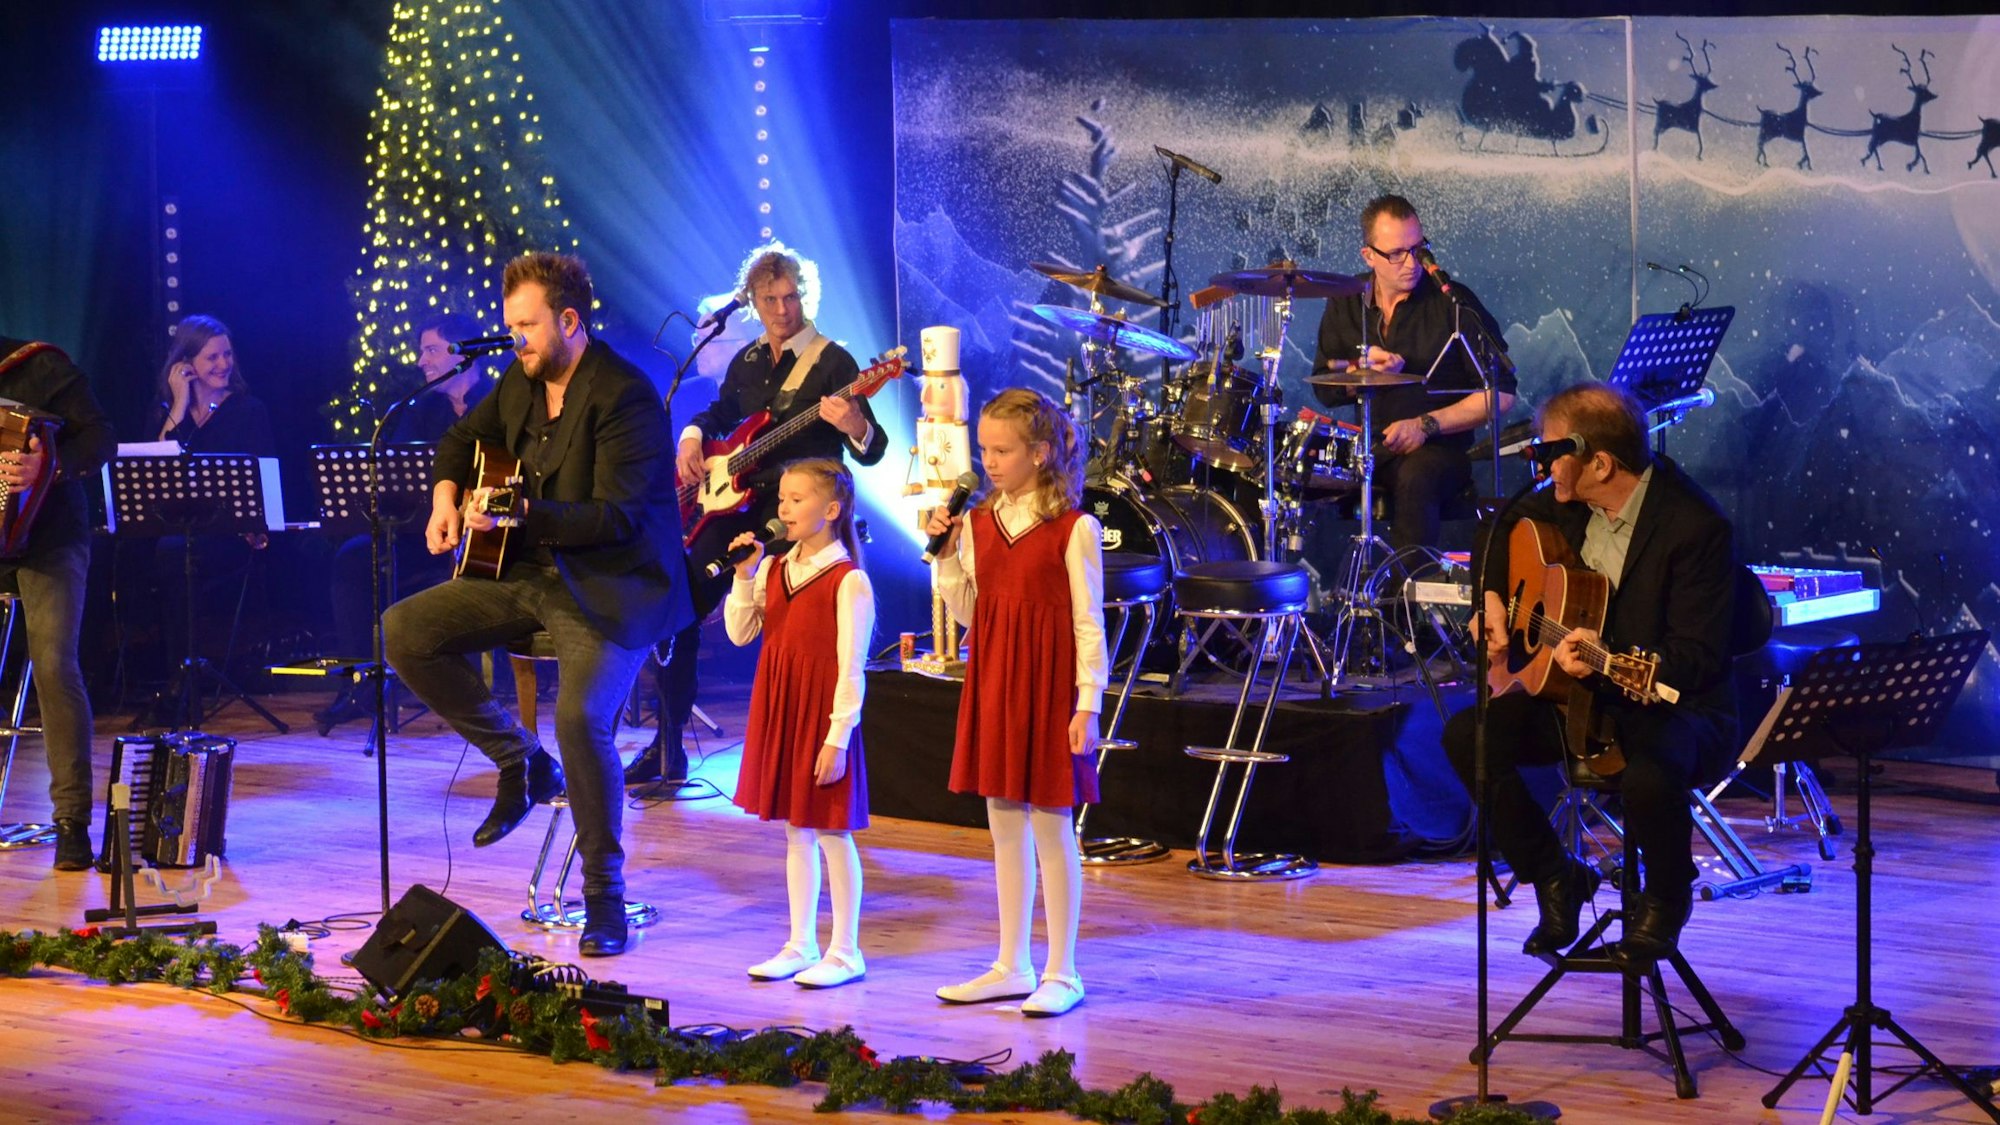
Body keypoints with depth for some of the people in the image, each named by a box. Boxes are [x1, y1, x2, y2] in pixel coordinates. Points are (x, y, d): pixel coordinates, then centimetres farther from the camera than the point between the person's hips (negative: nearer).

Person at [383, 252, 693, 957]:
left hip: (610, 590, -9)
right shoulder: (521, 381, 8)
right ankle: (521, 764, 8)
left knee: (582, 717, -30)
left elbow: (617, 515, -25)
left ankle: (604, 891, -11)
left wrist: (522, 514, -35)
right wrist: (447, 496, 7)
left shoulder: (625, 396, -17)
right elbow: (463, 437, 28)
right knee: (403, 632, -4)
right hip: (529, 575, 9)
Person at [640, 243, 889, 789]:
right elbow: (718, 414, 33)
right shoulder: (747, 362, 14)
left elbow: (872, 453, -12)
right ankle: (668, 748, 8)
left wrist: (855, 427, -34)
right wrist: (691, 438, 11)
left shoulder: (832, 361, -6)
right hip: (738, 502, 7)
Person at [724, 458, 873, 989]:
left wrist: (838, 738, -17)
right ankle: (801, 945, 20)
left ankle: (845, 951, 8)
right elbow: (739, 632, 8)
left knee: (832, 834, 0)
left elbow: (851, 667, -15)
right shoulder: (774, 569, 8)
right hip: (779, 711, 7)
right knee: (796, 832, 13)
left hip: (822, 717, -7)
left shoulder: (848, 581, -14)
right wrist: (744, 576, -3)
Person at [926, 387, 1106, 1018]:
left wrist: (1087, 704, -14)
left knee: (1052, 827, 0)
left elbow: (1089, 625, -9)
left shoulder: (1073, 530, -10)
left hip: (1048, 688, -6)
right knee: (1005, 828, 12)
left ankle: (1062, 974, 7)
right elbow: (967, 610, 8)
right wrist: (945, 552, -4)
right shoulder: (978, 523, 7)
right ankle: (1012, 967, 20)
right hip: (992, 683, 6)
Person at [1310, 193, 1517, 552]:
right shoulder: (1347, 304, 9)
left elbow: (1501, 395, -6)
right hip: (1361, 448, 4)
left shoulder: (1452, 303, -5)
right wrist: (1361, 370, -11)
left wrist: (1426, 425, -15)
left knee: (1415, 480, -38)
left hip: (1438, 448, -4)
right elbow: (1324, 388, 11)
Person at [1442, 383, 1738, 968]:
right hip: (1583, 698, 7)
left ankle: (1664, 902, -4)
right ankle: (1557, 878, 6)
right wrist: (1489, 595, 4)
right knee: (1467, 733, -12)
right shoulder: (1568, 502, -1)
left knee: (1651, 775, -39)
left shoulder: (1695, 526, -24)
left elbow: (1698, 657, -25)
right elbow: (1504, 524, 22)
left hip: (1676, 705, -7)